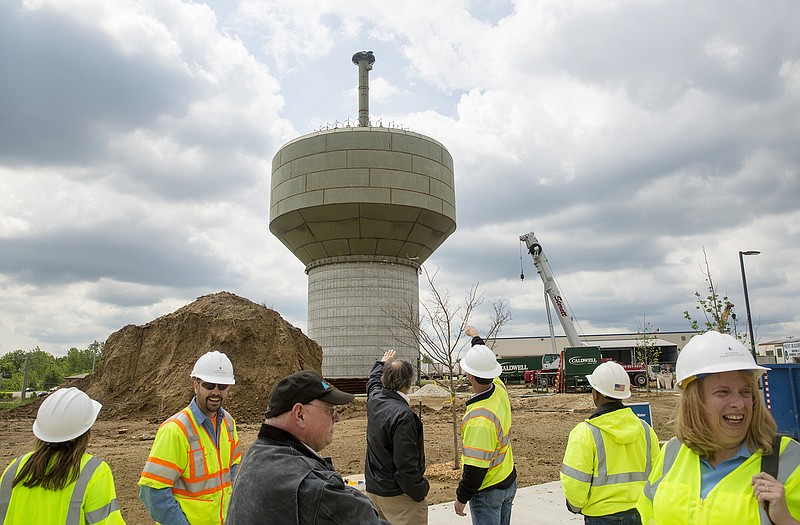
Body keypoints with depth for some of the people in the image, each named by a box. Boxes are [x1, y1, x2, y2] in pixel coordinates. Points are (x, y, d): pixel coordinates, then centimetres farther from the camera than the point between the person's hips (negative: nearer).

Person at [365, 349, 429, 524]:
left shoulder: (374, 400, -2)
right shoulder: (403, 415, -27)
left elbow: (374, 380, 24)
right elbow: (406, 465, -28)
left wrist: (382, 363, 41)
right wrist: (420, 492, -14)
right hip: (397, 495, -8)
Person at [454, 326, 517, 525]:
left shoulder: (479, 419, -33)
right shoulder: (500, 390, -8)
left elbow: (475, 467, -28)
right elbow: (487, 362, 14)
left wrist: (461, 498, -13)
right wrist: (476, 337, 29)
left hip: (487, 492, -9)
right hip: (509, 482, 9)